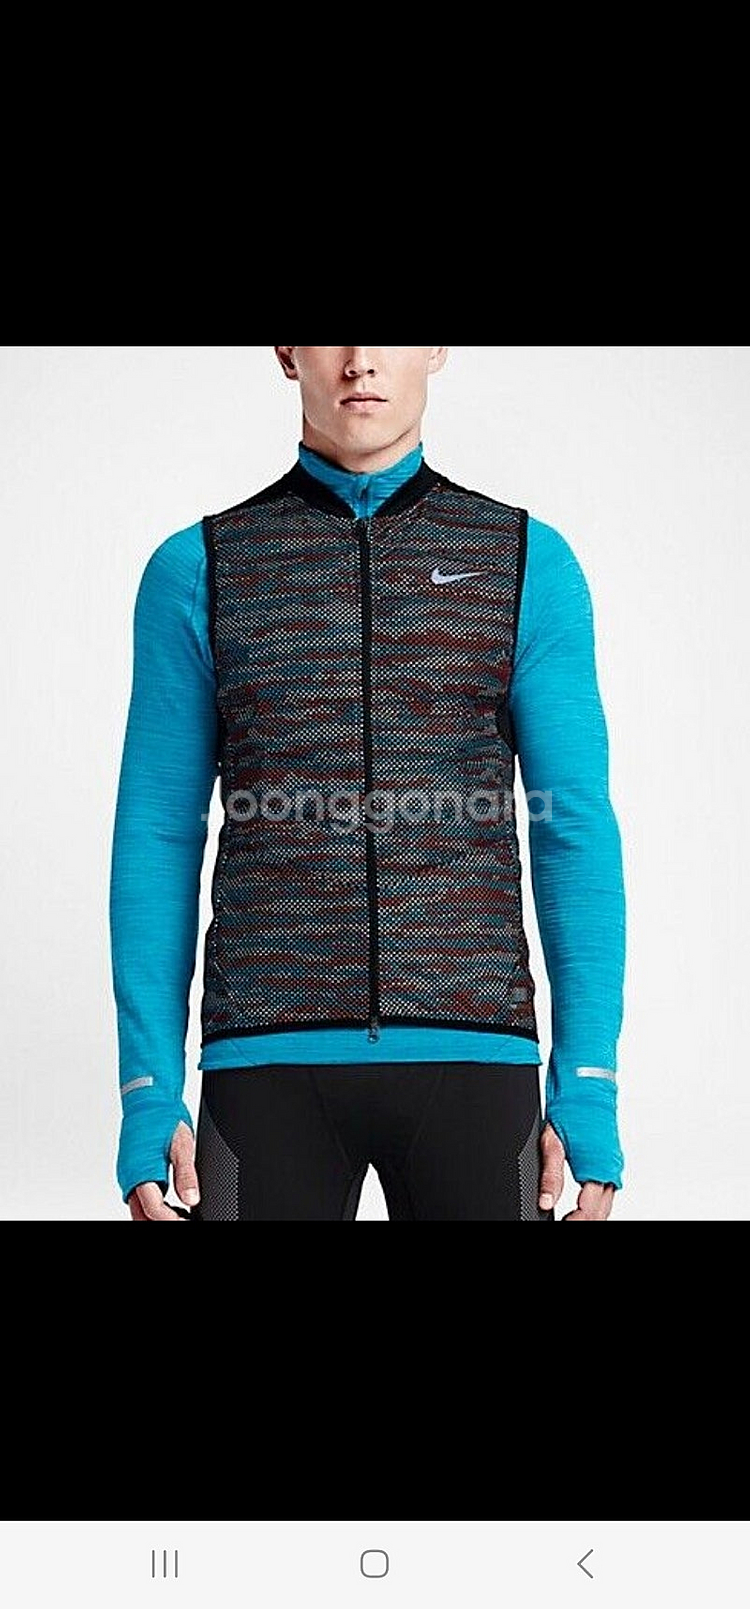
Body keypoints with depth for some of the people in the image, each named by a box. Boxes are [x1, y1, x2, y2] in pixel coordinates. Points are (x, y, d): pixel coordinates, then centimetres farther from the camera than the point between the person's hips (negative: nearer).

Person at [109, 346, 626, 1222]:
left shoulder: (530, 563, 7)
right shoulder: (196, 571, 7)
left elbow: (577, 837, 3)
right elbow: (157, 843, 5)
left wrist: (588, 1092, -5)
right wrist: (147, 1098, -2)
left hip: (469, 1055, 0)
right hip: (272, 1058, 0)